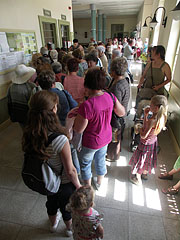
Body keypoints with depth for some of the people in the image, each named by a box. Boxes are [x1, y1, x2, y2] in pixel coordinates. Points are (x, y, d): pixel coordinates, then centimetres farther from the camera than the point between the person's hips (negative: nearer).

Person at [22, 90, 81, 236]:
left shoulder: (28, 135, -22)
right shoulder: (60, 140, -39)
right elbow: (70, 171, -26)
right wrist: (78, 185, -7)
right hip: (64, 184, -4)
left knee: (51, 202, 35)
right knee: (67, 207, 28)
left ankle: (53, 224, 66)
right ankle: (70, 228, 59)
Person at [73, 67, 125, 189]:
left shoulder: (86, 105, -34)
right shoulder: (110, 97, -14)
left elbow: (79, 129, -24)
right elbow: (122, 113, 2)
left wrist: (76, 115, -8)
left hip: (91, 142, -6)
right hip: (106, 137, 6)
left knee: (85, 163, 22)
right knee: (101, 159, 29)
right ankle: (99, 182, 54)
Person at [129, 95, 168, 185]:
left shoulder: (152, 120, -37)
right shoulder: (162, 117, -14)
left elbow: (143, 136, -30)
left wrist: (139, 129, -13)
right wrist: (146, 114, -11)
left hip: (146, 143, -7)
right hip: (153, 140, 7)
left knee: (140, 159, 15)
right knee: (148, 158, 28)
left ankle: (137, 178, 36)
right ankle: (145, 173, 53)